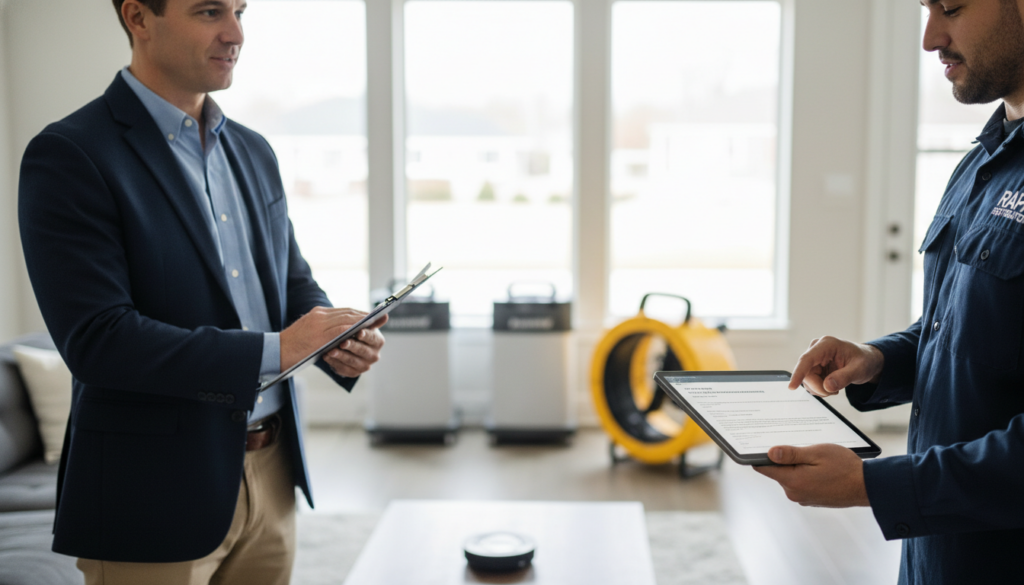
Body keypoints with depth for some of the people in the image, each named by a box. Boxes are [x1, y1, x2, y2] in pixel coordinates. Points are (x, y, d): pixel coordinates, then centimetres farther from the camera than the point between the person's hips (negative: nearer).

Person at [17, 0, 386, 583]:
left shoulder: (253, 152, 10)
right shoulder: (69, 156, -13)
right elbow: (95, 339, -20)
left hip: (272, 476, 6)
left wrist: (339, 338, -7)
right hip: (156, 494, -6)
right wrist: (274, 350, -22)